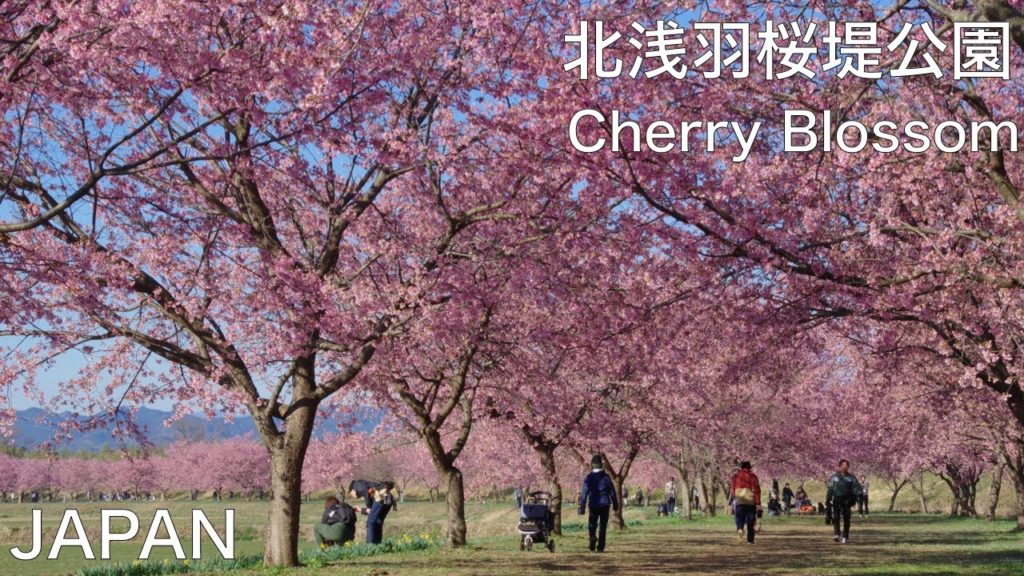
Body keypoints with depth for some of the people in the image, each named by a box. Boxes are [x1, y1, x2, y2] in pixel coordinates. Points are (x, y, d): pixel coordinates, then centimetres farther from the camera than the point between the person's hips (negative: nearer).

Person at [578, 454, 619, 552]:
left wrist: (582, 509, -6)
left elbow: (584, 494, -8)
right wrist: (615, 505, 14)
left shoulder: (588, 478, -5)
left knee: (592, 525, 13)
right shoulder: (606, 477, -2)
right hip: (605, 505, 0)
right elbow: (612, 492, 3)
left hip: (593, 506, 0)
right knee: (603, 527, 8)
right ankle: (600, 547, 5)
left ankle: (593, 537, -16)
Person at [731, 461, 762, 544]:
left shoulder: (736, 476, 6)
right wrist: (758, 503, -6)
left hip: (739, 502, 1)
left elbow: (733, 489, 9)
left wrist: (734, 498, 24)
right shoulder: (753, 476, 1)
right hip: (751, 502, -1)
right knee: (750, 523, 8)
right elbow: (757, 490, -5)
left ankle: (739, 529, -28)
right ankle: (750, 540, 9)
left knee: (740, 519, 4)